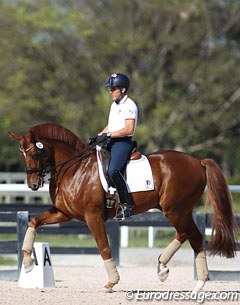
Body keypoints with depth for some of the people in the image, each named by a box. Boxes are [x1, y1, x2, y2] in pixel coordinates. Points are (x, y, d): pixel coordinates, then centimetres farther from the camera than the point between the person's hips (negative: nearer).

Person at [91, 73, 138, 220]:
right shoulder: (115, 105, 19)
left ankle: (127, 204, -24)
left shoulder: (129, 106, -12)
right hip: (111, 142, 10)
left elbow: (129, 129, -21)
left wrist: (108, 135, -20)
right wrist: (98, 136, 12)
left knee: (113, 171, -28)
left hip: (123, 142, -10)